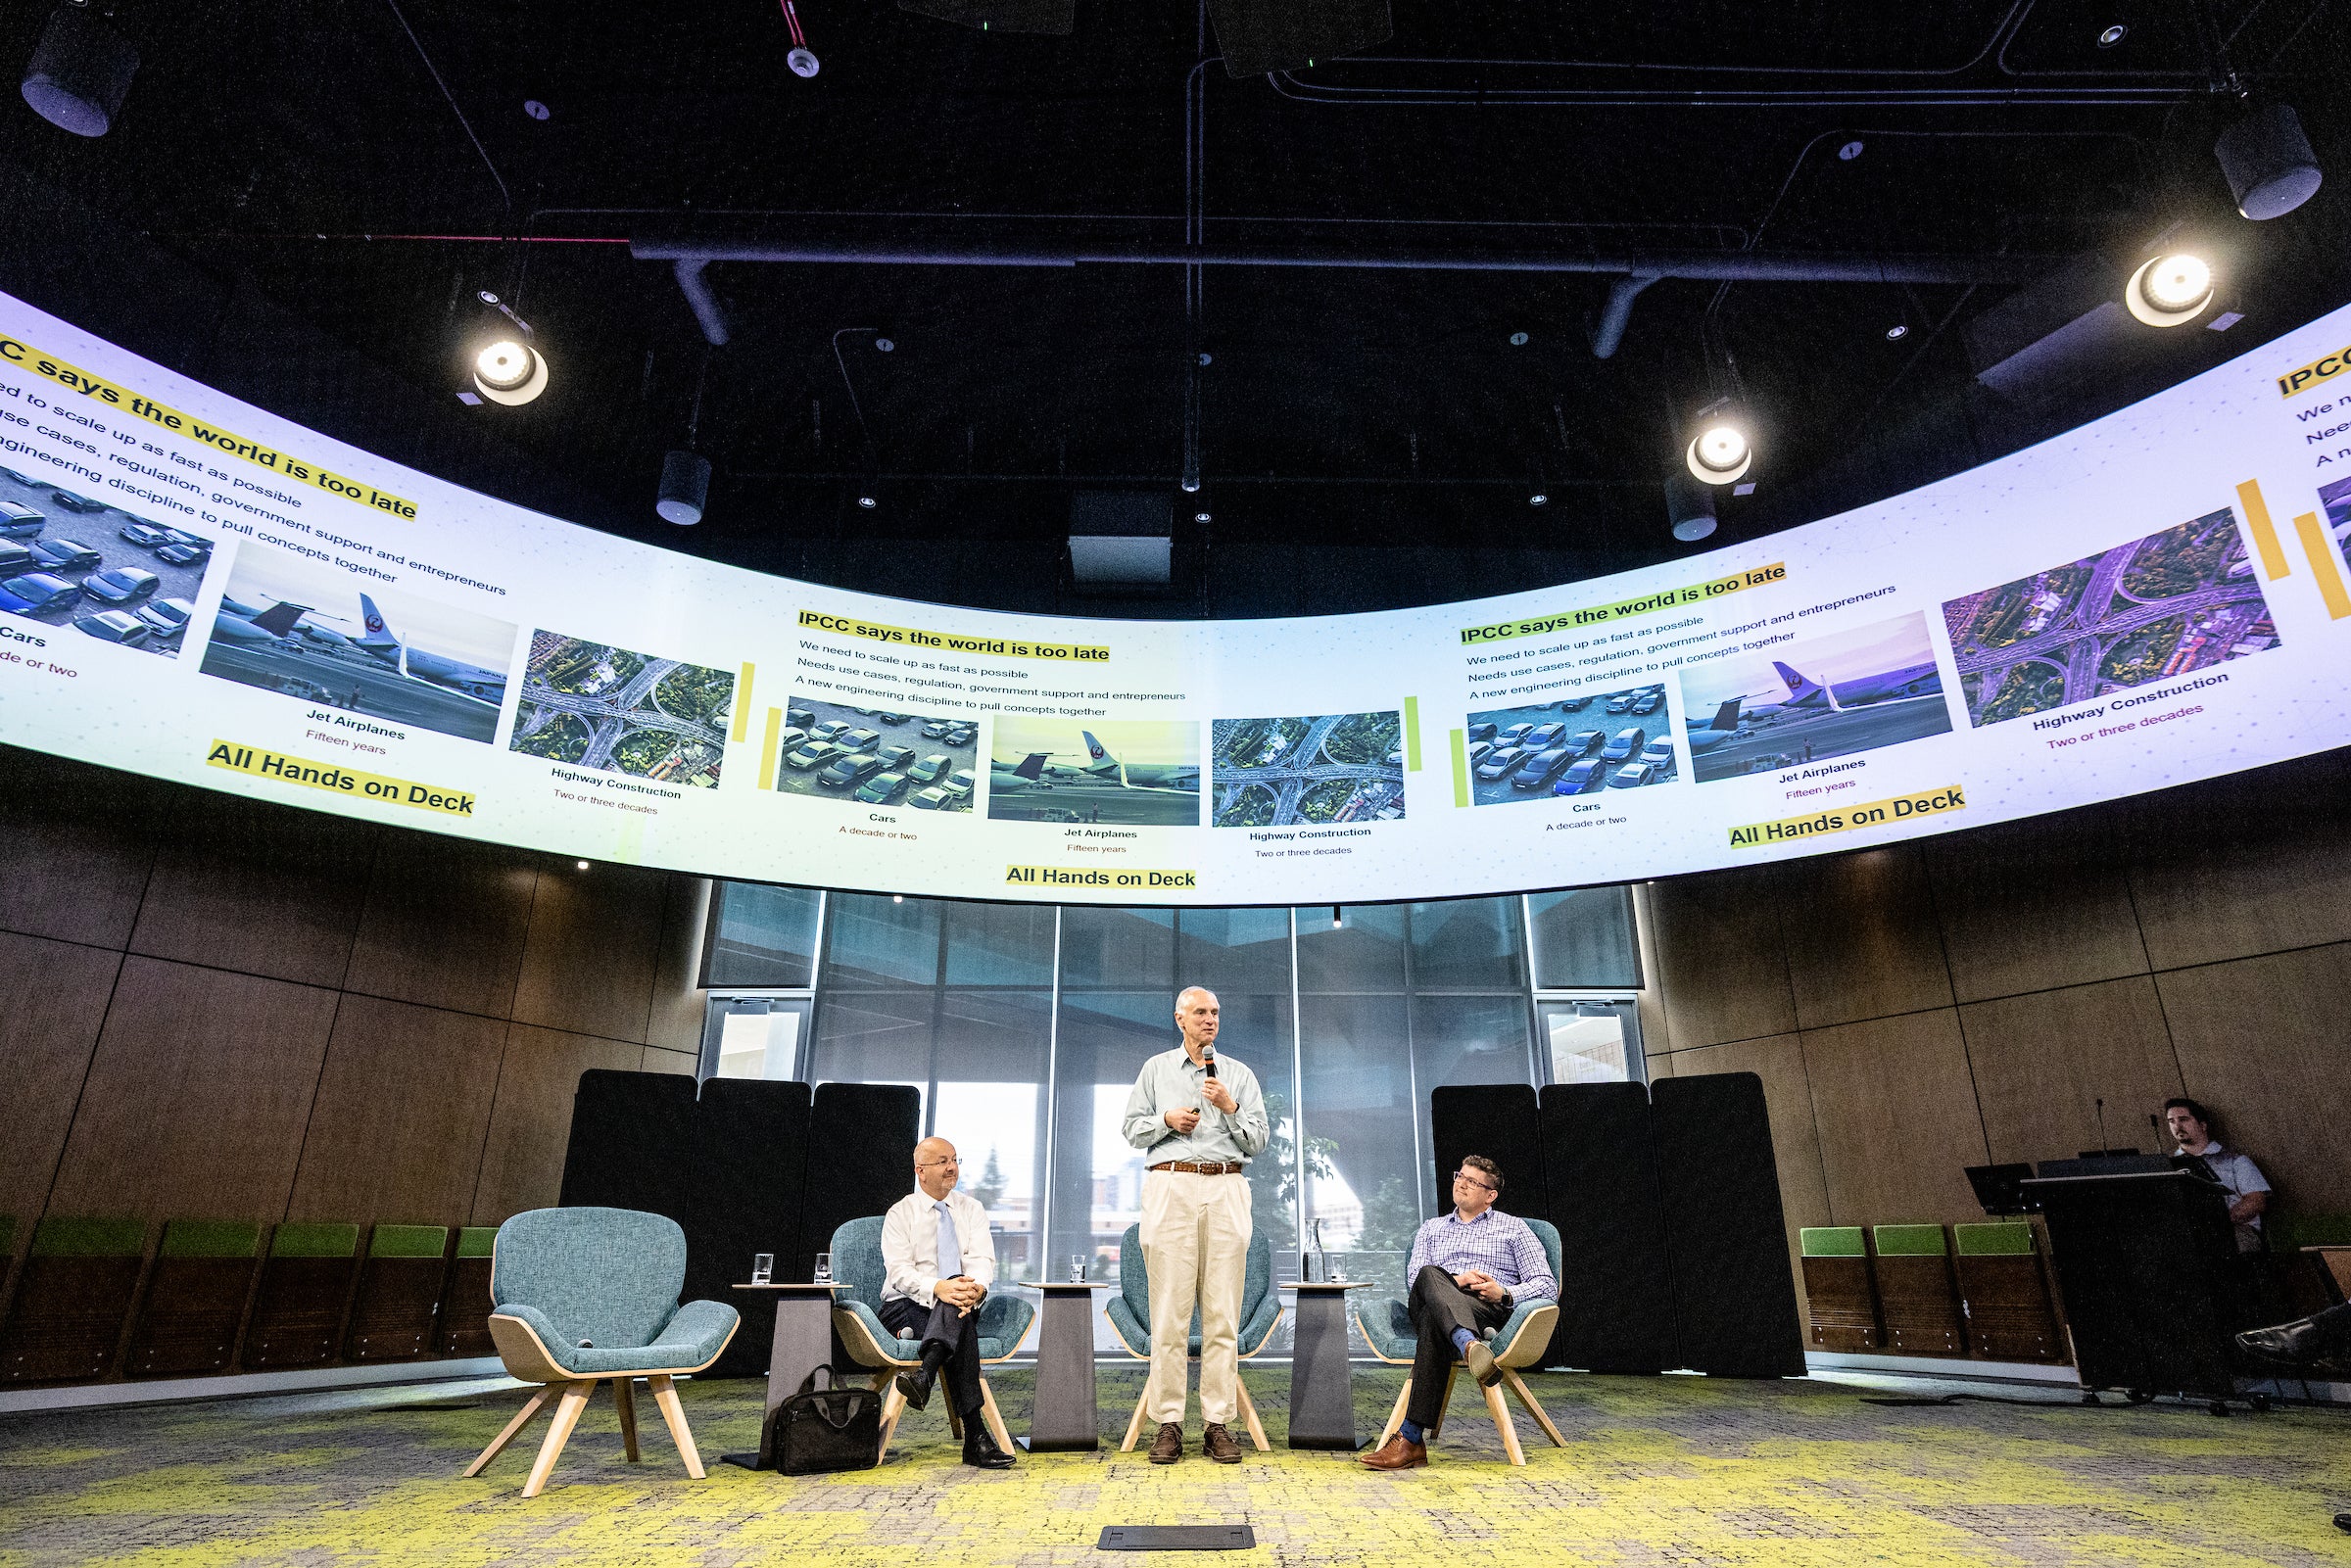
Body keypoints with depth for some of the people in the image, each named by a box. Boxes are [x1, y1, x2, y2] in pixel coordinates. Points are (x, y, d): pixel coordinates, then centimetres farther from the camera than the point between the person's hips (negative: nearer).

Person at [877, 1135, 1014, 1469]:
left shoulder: (971, 1209, 12)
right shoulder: (900, 1213, 2)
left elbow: (982, 1259, -2)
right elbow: (899, 1270, -12)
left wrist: (977, 1288, -29)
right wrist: (937, 1288, -34)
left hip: (958, 1304, 3)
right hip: (905, 1307, -3)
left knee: (959, 1302, -37)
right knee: (961, 1327, -36)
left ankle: (923, 1376, -54)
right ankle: (976, 1436, -45)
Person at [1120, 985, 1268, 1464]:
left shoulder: (1240, 1075, 15)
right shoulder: (1156, 1069, 16)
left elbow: (1258, 1141, 9)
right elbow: (1132, 1128, 12)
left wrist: (1229, 1107, -5)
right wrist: (1167, 1120, -4)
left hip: (1226, 1191, 1)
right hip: (1171, 1187, -1)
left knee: (1222, 1313, -1)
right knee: (1169, 1312, -4)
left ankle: (1218, 1423, 5)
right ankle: (1169, 1423, 3)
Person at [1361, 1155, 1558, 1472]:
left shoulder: (1512, 1227, 24)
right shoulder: (1431, 1229, 33)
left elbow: (1547, 1286, 12)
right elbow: (1416, 1275, 12)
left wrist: (1505, 1293, -10)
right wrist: (1455, 1281, -11)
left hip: (1490, 1310, -1)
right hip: (1430, 1305, 2)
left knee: (1436, 1323, -41)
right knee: (1430, 1276, -41)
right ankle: (1472, 1348, -69)